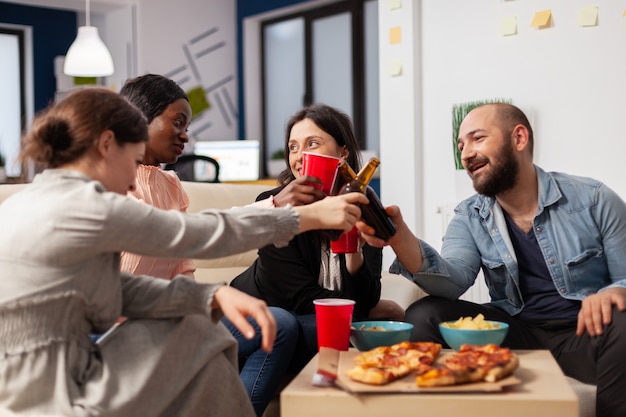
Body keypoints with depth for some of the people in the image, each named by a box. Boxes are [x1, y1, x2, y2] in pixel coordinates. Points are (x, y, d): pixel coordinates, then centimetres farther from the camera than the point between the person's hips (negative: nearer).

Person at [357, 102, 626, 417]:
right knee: (423, 316, -16)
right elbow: (454, 280, -14)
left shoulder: (593, 199, -3)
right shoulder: (469, 217, 5)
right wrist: (401, 240, -32)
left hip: (585, 333, -2)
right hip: (517, 332, 3)